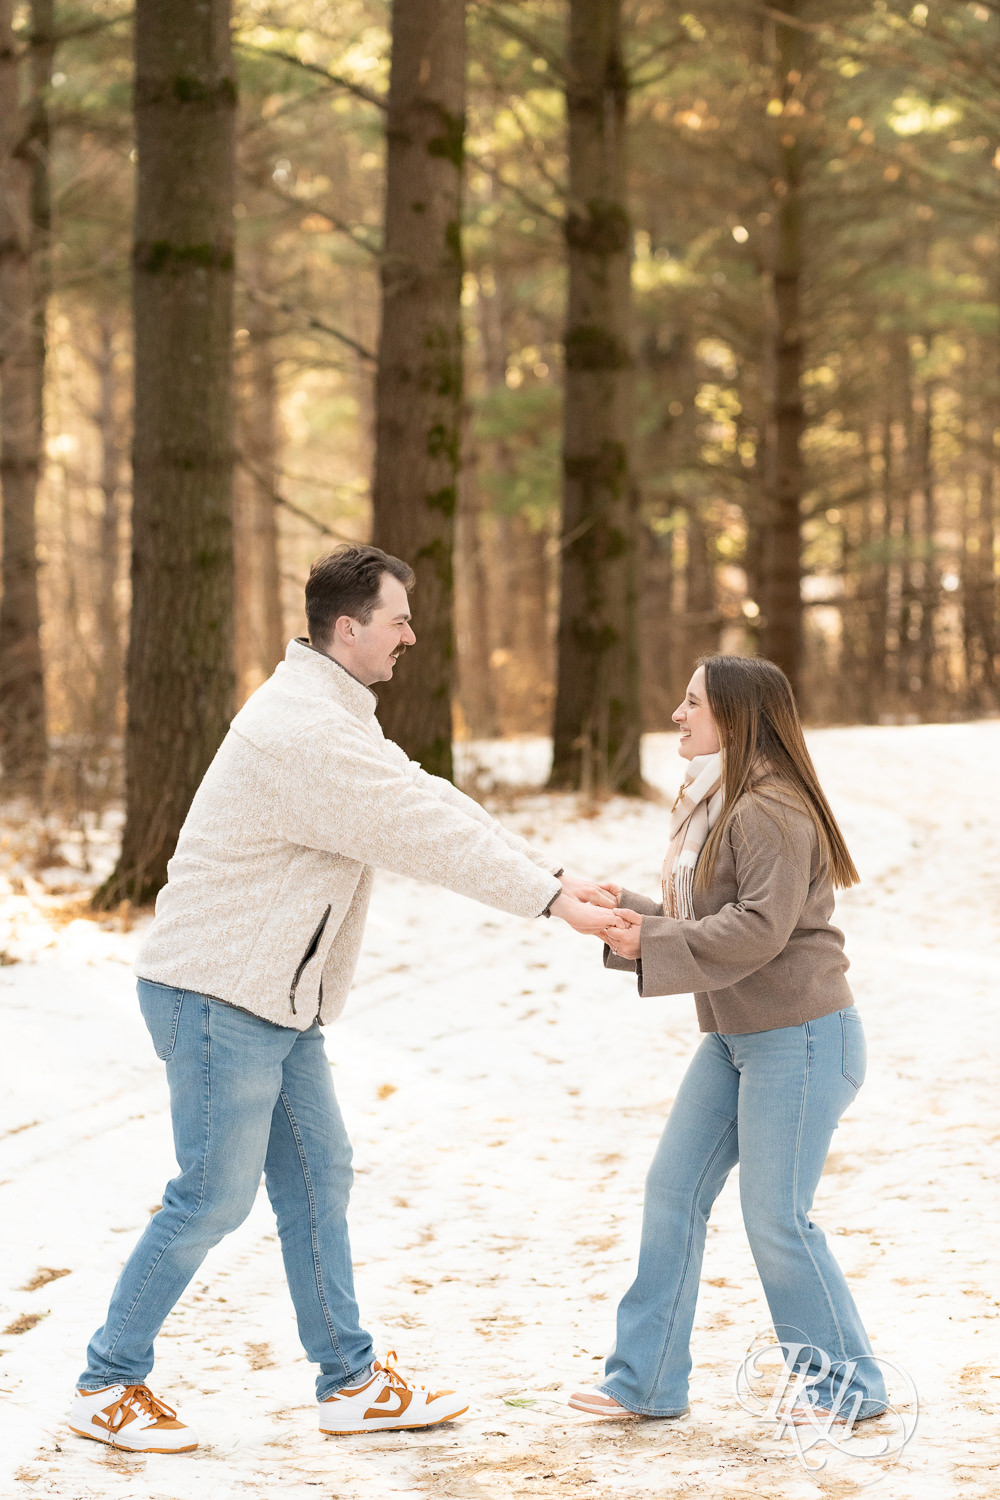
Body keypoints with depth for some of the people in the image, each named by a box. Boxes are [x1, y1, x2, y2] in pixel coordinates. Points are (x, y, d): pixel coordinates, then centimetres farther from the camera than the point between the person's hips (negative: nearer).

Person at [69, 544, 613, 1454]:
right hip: (218, 996, -10)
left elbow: (432, 805, 8)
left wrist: (557, 879, 1)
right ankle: (107, 1386, 9)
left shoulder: (335, 718, 12)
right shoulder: (304, 734, -23)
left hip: (277, 1000, 11)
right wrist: (551, 900, -19)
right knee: (214, 1197, -4)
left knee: (316, 1177, 12)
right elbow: (422, 832, -24)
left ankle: (349, 1383, 19)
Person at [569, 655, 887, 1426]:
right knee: (673, 1191, 7)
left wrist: (649, 943, -25)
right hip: (733, 1038, 10)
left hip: (801, 1037, -10)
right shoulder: (710, 806, 15)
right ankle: (647, 1380, 13)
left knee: (775, 1218, -4)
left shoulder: (770, 812, -18)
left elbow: (758, 929, -26)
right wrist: (629, 911, 0)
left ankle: (847, 1382, 14)